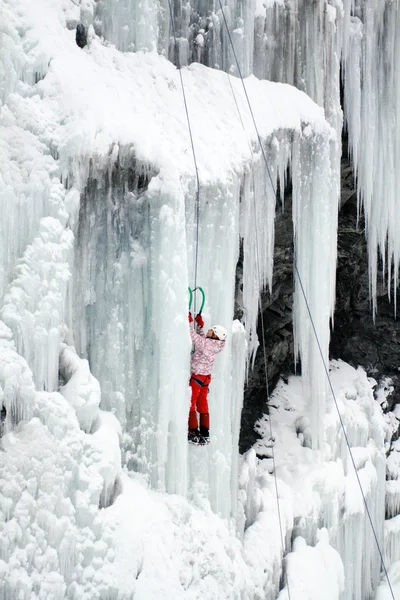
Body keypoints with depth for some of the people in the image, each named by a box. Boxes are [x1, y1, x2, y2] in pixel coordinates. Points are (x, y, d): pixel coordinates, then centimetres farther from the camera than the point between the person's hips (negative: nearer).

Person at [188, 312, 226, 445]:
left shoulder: (207, 344, -23)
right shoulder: (214, 345, 2)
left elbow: (193, 336, -18)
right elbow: (201, 339, 19)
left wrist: (190, 321, -9)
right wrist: (200, 325, 19)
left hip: (197, 377, -8)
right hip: (206, 378, 8)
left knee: (190, 404, 0)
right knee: (203, 406, 13)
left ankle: (194, 433, -1)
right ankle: (205, 435, 16)